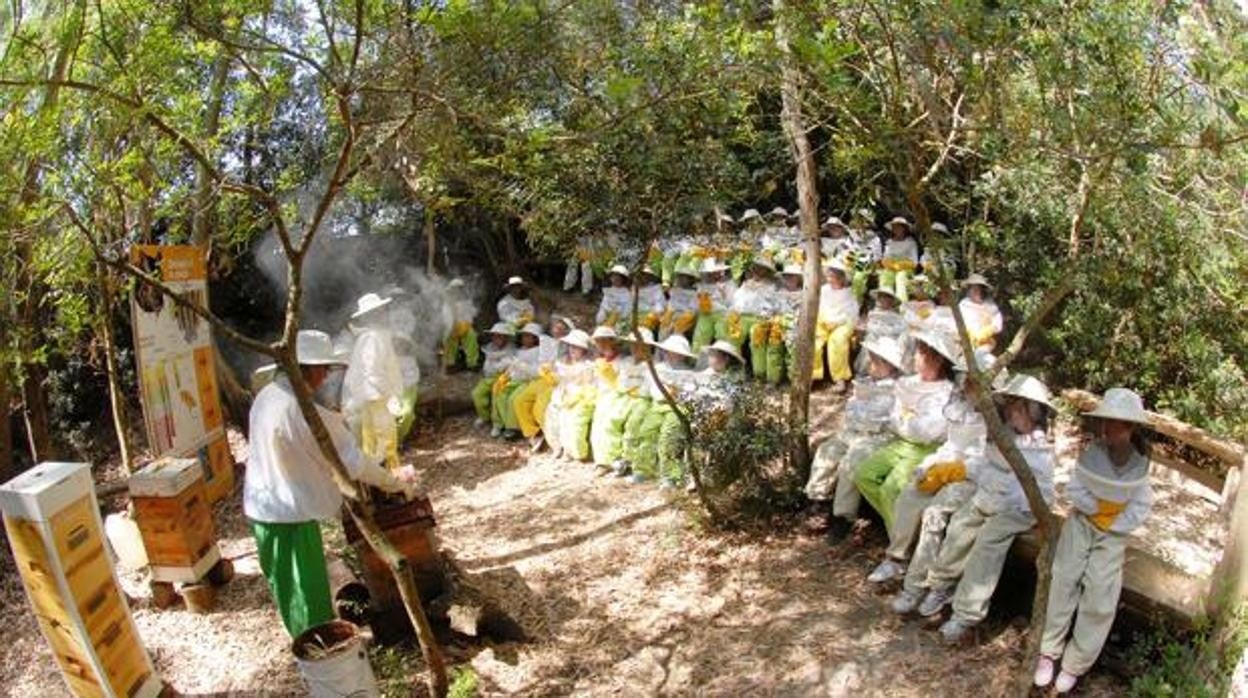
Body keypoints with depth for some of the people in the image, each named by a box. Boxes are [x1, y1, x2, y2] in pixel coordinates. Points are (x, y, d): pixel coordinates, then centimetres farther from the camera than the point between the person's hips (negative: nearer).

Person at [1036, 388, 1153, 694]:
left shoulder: (1140, 466, -10)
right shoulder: (1091, 453, -13)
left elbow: (1141, 508, -8)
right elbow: (1074, 490, -9)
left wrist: (1111, 524, -14)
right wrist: (1097, 507, -18)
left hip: (1113, 533, 0)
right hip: (1081, 522, 0)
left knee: (1099, 597, -3)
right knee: (1064, 582, -5)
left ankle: (1075, 664, 8)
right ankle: (1050, 651, 7)